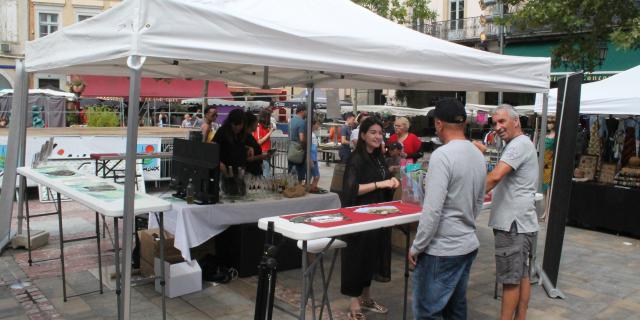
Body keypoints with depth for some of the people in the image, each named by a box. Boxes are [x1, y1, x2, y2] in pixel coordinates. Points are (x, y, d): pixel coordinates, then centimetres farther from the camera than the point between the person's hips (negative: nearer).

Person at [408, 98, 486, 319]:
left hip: (441, 250, -8)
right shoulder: (478, 156, 6)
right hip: (468, 245, 9)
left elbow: (432, 210, -22)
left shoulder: (442, 155, -19)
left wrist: (416, 247, -12)